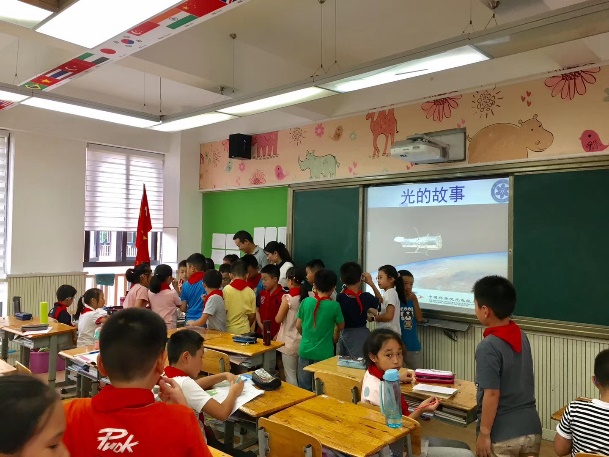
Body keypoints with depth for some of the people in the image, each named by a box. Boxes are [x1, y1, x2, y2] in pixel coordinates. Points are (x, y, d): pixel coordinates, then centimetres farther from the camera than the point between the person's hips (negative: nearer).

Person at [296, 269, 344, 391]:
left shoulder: (306, 302, -7)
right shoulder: (334, 305, -14)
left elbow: (298, 326, 4)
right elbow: (341, 326, 2)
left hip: (305, 351, 2)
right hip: (324, 353, -2)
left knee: (304, 389, 16)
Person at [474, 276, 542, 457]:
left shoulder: (488, 347, -21)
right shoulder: (521, 336, 1)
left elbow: (492, 394, -21)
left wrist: (484, 434, -11)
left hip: (502, 435, -7)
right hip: (531, 429, 7)